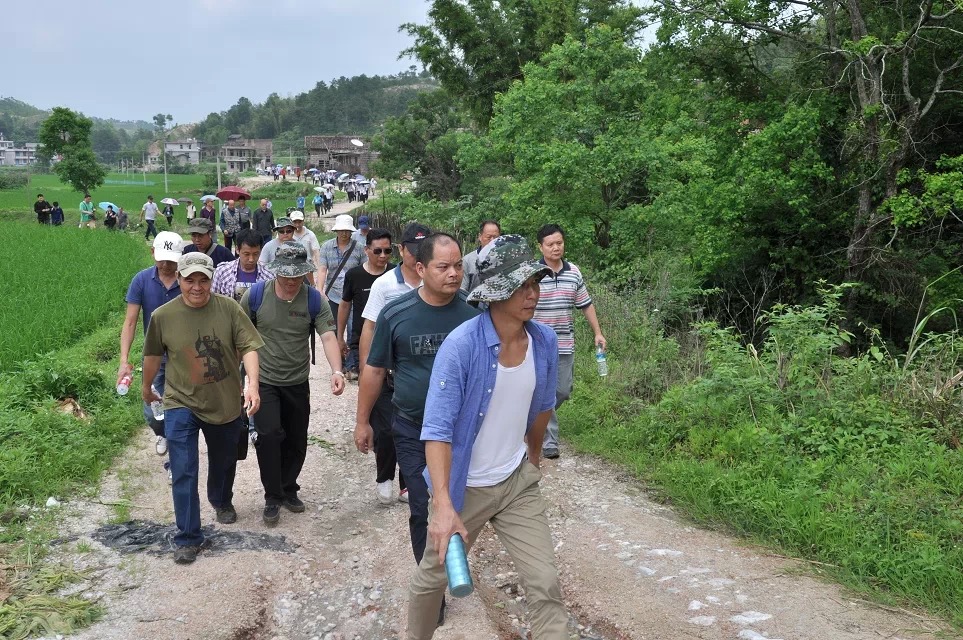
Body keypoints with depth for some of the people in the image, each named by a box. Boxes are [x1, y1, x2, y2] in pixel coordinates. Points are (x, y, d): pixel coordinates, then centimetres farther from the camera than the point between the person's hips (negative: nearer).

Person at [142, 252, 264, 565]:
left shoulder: (228, 308, -13)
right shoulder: (162, 316, -11)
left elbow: (248, 347, -13)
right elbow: (153, 355, 5)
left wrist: (252, 383, -28)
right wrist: (146, 388, 19)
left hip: (225, 404, 2)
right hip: (181, 404, -1)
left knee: (224, 462, 23)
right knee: (183, 473, -7)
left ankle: (222, 501, 53)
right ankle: (188, 537, 5)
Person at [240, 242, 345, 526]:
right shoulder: (255, 296, -11)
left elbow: (328, 337, -19)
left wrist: (336, 371, -35)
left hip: (297, 383, 2)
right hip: (264, 381, -2)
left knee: (297, 441, 11)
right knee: (269, 435, -16)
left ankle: (288, 489, 35)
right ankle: (273, 497, 1)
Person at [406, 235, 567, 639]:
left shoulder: (545, 342, -8)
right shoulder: (461, 345, -24)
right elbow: (437, 429, -27)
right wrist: (443, 505, -35)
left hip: (517, 482, 4)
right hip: (464, 486, -3)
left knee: (546, 585, -1)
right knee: (434, 576, 17)